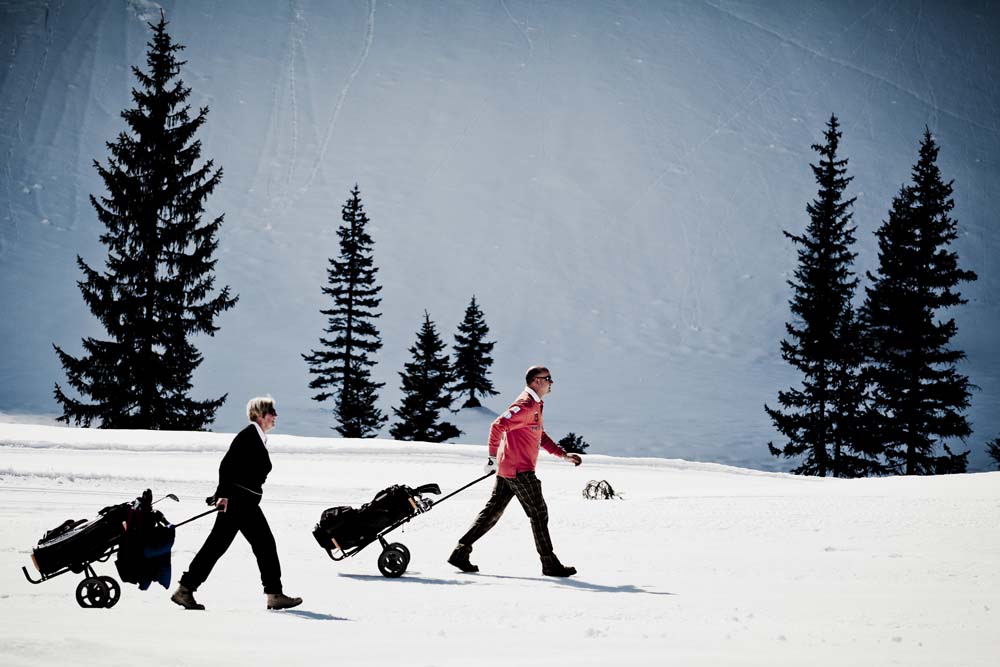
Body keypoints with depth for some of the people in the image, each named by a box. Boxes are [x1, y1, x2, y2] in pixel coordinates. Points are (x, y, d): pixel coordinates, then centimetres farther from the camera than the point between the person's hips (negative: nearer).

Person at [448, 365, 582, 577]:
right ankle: (550, 564, 4)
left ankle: (460, 553, 10)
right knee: (539, 514, -2)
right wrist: (494, 457, -18)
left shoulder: (535, 405, 18)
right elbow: (498, 426, -23)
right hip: (519, 470, -10)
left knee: (492, 512, 10)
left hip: (507, 469, 10)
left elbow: (541, 436, 27)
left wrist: (563, 455, 20)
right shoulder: (526, 405, -16)